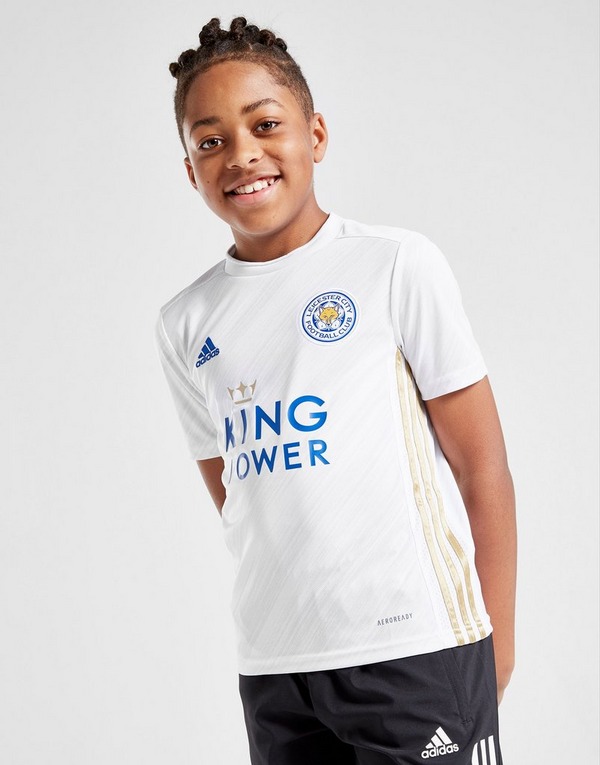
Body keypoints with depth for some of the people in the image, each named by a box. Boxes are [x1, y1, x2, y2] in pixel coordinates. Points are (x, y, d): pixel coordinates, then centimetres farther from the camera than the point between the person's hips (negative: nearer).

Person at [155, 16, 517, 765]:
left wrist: (496, 639, -4)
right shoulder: (186, 325, 8)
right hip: (271, 666, 4)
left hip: (418, 649, -4)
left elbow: (482, 466, -2)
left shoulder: (397, 266, -3)